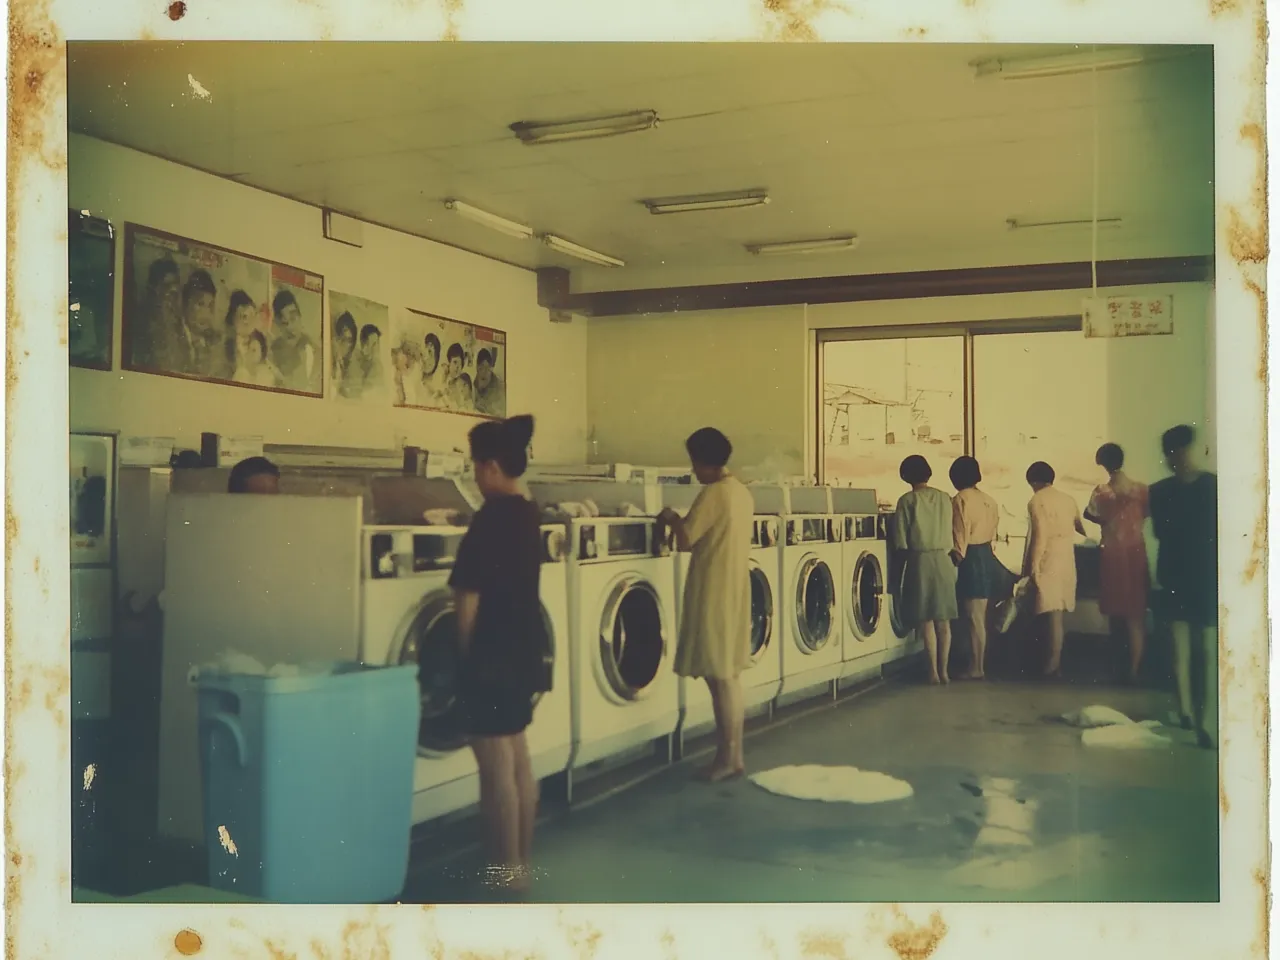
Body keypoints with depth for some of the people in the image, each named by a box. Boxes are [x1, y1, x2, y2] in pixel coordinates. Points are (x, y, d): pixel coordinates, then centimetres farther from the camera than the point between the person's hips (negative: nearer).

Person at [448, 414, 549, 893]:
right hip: (525, 653, 9)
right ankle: (522, 861, 24)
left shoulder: (490, 520, -18)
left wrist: (466, 652, -2)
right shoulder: (527, 514, 8)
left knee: (497, 769, 0)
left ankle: (506, 870, 9)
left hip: (494, 657, -9)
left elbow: (470, 599, -16)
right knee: (518, 760, 16)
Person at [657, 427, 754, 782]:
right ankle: (733, 754, 20)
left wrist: (673, 519, 2)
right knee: (729, 676, 14)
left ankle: (728, 758, 4)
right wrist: (684, 521, 19)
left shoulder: (712, 494, -17)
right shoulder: (742, 492, 11)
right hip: (733, 590, 9)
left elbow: (685, 540, -17)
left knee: (720, 677, -2)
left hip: (714, 593, -9)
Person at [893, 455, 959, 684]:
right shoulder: (945, 499, 4)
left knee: (927, 620, 1)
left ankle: (933, 671, 1)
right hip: (944, 560, 4)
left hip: (921, 561, -4)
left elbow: (901, 541, -7)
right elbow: (952, 535, 8)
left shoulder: (907, 500, -7)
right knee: (943, 621, 8)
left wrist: (907, 553, 10)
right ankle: (944, 670, 11)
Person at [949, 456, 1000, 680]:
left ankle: (977, 668, 2)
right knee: (984, 617, 14)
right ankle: (984, 664, 19)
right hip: (988, 556, 8)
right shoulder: (989, 501, 11)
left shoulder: (960, 500, -11)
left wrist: (957, 559, -7)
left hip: (971, 559, -8)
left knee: (975, 618, -3)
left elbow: (960, 535, -14)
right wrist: (989, 550, 18)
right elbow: (994, 532, 12)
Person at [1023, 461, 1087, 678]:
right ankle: (1056, 660, 16)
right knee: (1060, 612, 12)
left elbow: (1039, 536, -16)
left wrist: (1032, 567, -15)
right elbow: (1081, 528, 21)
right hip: (1067, 562, 7)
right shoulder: (1068, 499, 11)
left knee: (1053, 613, -7)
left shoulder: (1037, 501, -8)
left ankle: (1054, 663, -8)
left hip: (1048, 562, -7)